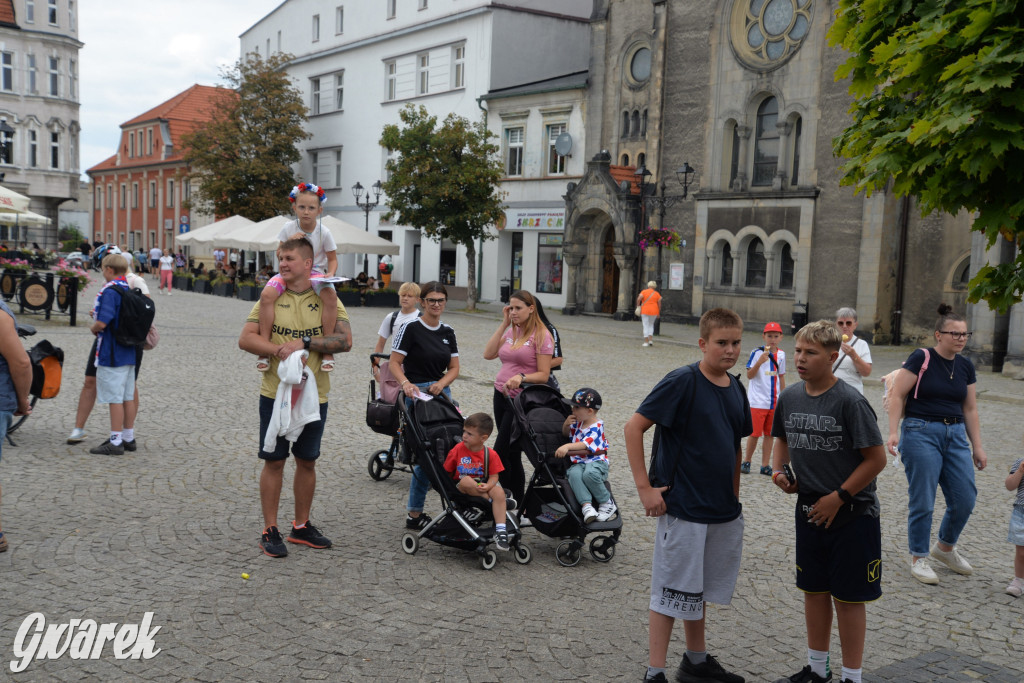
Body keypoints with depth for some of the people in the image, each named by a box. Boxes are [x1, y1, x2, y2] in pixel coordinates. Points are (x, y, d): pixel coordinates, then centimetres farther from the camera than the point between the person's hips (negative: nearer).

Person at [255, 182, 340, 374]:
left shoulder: (324, 232, -5)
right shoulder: (289, 228, -1)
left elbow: (332, 259, 4)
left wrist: (330, 273, -17)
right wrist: (289, 242, -14)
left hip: (315, 272, -1)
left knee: (331, 296, -35)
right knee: (267, 294, -29)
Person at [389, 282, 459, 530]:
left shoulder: (448, 332, 11)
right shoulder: (411, 328, -6)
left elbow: (454, 368, 11)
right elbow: (394, 363, -9)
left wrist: (442, 383, -9)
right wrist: (405, 383, -26)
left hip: (441, 391, 7)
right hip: (416, 394, -6)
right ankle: (414, 514, 1)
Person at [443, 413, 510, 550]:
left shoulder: (490, 455, -3)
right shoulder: (457, 450, -4)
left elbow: (494, 476, -4)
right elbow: (446, 471, 1)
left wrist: (487, 486, -24)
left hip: (482, 487, 1)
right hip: (460, 488, -1)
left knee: (499, 491, -29)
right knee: (466, 480, -36)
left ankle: (500, 530, -29)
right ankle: (491, 502, -21)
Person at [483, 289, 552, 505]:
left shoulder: (541, 336, -8)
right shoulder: (511, 332, 12)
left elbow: (543, 375, -11)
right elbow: (488, 354, 1)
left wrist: (521, 377, -28)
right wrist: (504, 324, 2)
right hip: (501, 396, 7)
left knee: (501, 451, -10)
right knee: (511, 453, 11)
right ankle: (519, 501, 19)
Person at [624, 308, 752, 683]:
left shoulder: (736, 389, 6)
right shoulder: (682, 382, -15)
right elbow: (633, 428, -17)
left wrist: (733, 496, 15)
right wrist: (645, 488, -18)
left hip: (724, 511, 7)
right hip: (683, 508, -7)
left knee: (699, 589, 20)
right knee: (672, 592, 2)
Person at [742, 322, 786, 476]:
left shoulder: (781, 354, 8)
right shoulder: (757, 353, -8)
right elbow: (749, 375, -12)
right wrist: (760, 362, -27)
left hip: (775, 402, 5)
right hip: (758, 401, -5)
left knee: (769, 434, 7)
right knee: (755, 433, -2)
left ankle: (765, 465, 15)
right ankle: (746, 462, 15)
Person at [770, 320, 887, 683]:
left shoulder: (850, 401, -17)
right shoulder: (790, 397, 1)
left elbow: (876, 458, -15)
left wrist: (839, 497, -14)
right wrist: (779, 470, 0)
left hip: (852, 514, -6)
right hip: (809, 509, 6)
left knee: (848, 597, 4)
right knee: (813, 590, 16)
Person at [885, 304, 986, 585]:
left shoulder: (966, 366, 10)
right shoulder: (921, 358, -7)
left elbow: (970, 409, 15)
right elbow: (897, 395, -9)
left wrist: (977, 446, 13)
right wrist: (893, 432, -18)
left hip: (955, 435, 6)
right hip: (921, 432, -6)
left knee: (965, 499, 4)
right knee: (922, 500, -2)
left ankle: (945, 547, 29)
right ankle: (919, 558, 13)